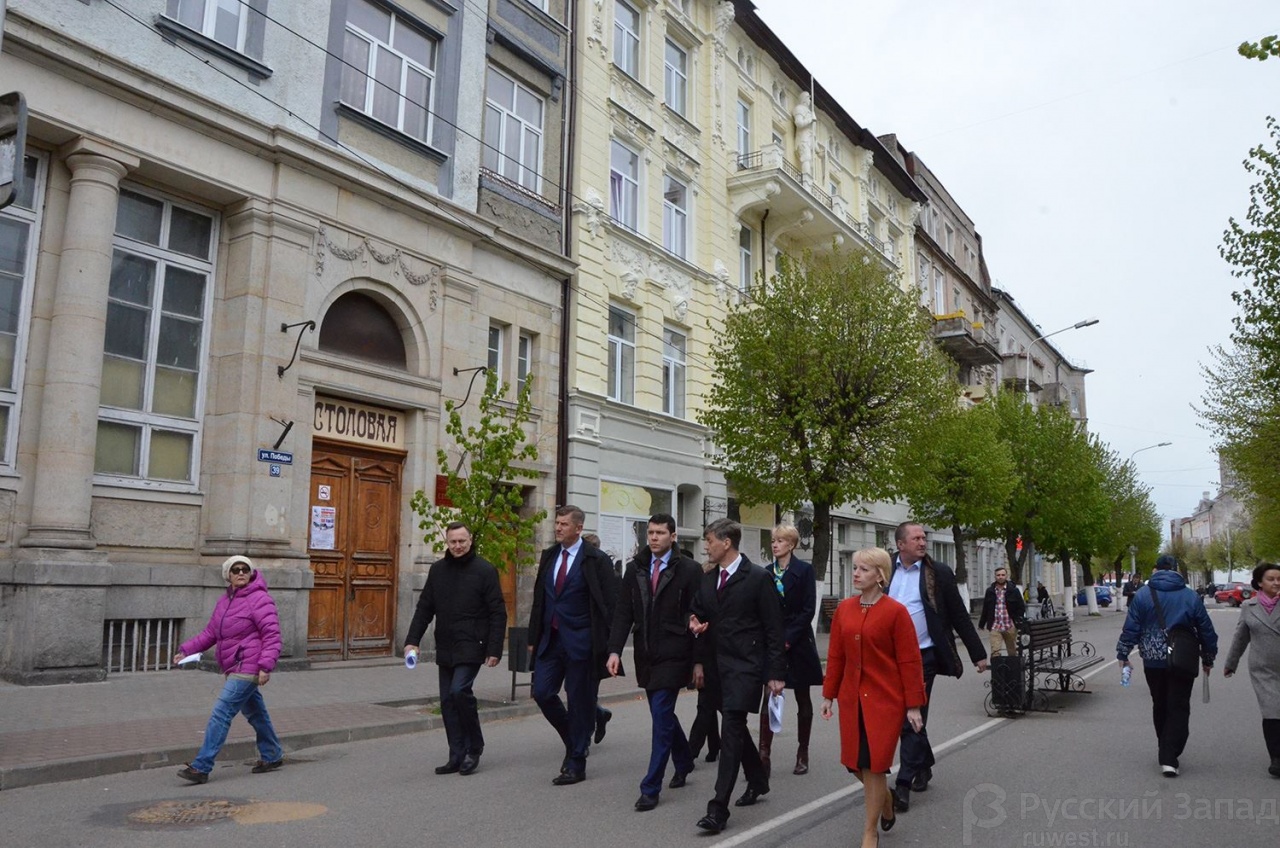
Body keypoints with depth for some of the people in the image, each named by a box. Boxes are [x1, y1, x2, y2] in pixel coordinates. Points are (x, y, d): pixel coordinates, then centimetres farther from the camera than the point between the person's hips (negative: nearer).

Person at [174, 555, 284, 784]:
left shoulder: (259, 599, -14)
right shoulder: (224, 602, 13)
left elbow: (272, 635, -18)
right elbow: (210, 633, 17)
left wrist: (266, 666, -25)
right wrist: (186, 650, 5)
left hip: (248, 669, -9)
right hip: (234, 669, 9)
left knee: (221, 713, -11)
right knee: (255, 713, 19)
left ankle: (201, 767, -8)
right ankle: (272, 756, 34)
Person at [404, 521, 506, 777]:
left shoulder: (484, 570, -6)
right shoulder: (438, 570, 9)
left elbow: (498, 613, -7)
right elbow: (424, 608, 11)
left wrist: (494, 649, -13)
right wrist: (412, 640, 1)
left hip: (471, 646, -6)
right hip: (445, 648, 6)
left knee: (460, 691, -18)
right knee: (447, 701, 6)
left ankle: (474, 748, 3)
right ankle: (457, 757, 16)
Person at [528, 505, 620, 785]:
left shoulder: (596, 560, -9)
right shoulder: (549, 555, 10)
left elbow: (610, 604, -9)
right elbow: (539, 599, 14)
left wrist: (605, 645, -13)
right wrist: (534, 637, 12)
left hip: (580, 643, -6)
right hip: (550, 639, 6)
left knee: (579, 701, 2)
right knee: (542, 693, 4)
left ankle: (576, 764, 15)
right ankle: (574, 741, 28)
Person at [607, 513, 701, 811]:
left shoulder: (689, 570, -7)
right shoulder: (635, 568, 6)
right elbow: (623, 612, 4)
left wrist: (699, 661, -16)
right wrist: (615, 650, -6)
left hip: (673, 655, -5)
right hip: (646, 655, 5)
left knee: (661, 716, -7)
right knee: (663, 714, 18)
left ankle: (651, 788, 2)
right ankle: (684, 761, 42)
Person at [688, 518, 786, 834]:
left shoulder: (758, 578, -10)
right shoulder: (707, 580, 9)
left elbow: (773, 628, -9)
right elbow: (702, 620, 17)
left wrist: (776, 673, -11)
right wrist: (699, 660, 7)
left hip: (746, 664, -7)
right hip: (719, 664, 7)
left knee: (731, 728, -12)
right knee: (735, 726, 16)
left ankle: (719, 806, -9)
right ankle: (757, 781, 37)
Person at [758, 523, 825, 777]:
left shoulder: (804, 570, -4)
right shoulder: (766, 572, 6)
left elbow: (808, 609, -9)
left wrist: (788, 639, -14)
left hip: (798, 643, -2)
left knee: (803, 700, 9)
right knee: (768, 699, -3)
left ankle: (803, 755, 20)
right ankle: (764, 756, -3)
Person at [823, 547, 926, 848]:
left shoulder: (896, 611, -10)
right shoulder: (844, 609, 4)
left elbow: (910, 662, -8)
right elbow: (835, 655, 9)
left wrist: (913, 705, -9)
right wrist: (829, 695, 10)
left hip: (885, 699, -5)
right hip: (852, 699, 5)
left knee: (873, 765, 0)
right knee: (854, 763, 8)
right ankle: (885, 800, 40)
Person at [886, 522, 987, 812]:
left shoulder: (939, 573, -3)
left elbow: (959, 615, 1)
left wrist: (978, 654, 2)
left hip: (924, 657, -4)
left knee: (913, 720, -4)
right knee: (905, 719, 15)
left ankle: (904, 784, 2)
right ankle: (924, 766, 37)